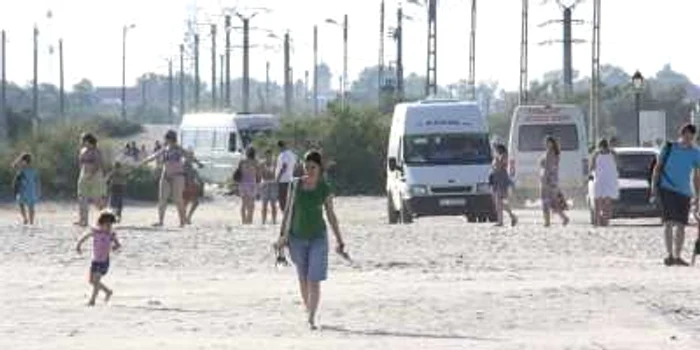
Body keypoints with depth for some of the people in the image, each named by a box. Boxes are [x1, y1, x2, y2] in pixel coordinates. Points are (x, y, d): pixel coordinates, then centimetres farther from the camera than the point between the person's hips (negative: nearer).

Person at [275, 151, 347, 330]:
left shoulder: (325, 189, -5)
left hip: (318, 238, -2)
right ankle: (308, 310, 29)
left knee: (314, 280, -10)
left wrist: (339, 241, 3)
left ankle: (311, 319, -8)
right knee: (303, 279, 11)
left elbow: (331, 215, 2)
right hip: (297, 238, 2)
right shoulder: (295, 185, -1)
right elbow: (289, 210, 7)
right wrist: (283, 235, 6)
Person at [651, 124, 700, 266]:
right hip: (667, 189, -2)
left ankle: (677, 256, 12)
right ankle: (670, 254, -9)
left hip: (684, 192, 2)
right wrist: (654, 186, -2)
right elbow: (657, 168, 7)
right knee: (669, 222, -10)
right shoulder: (669, 148, 2)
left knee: (681, 225, 3)